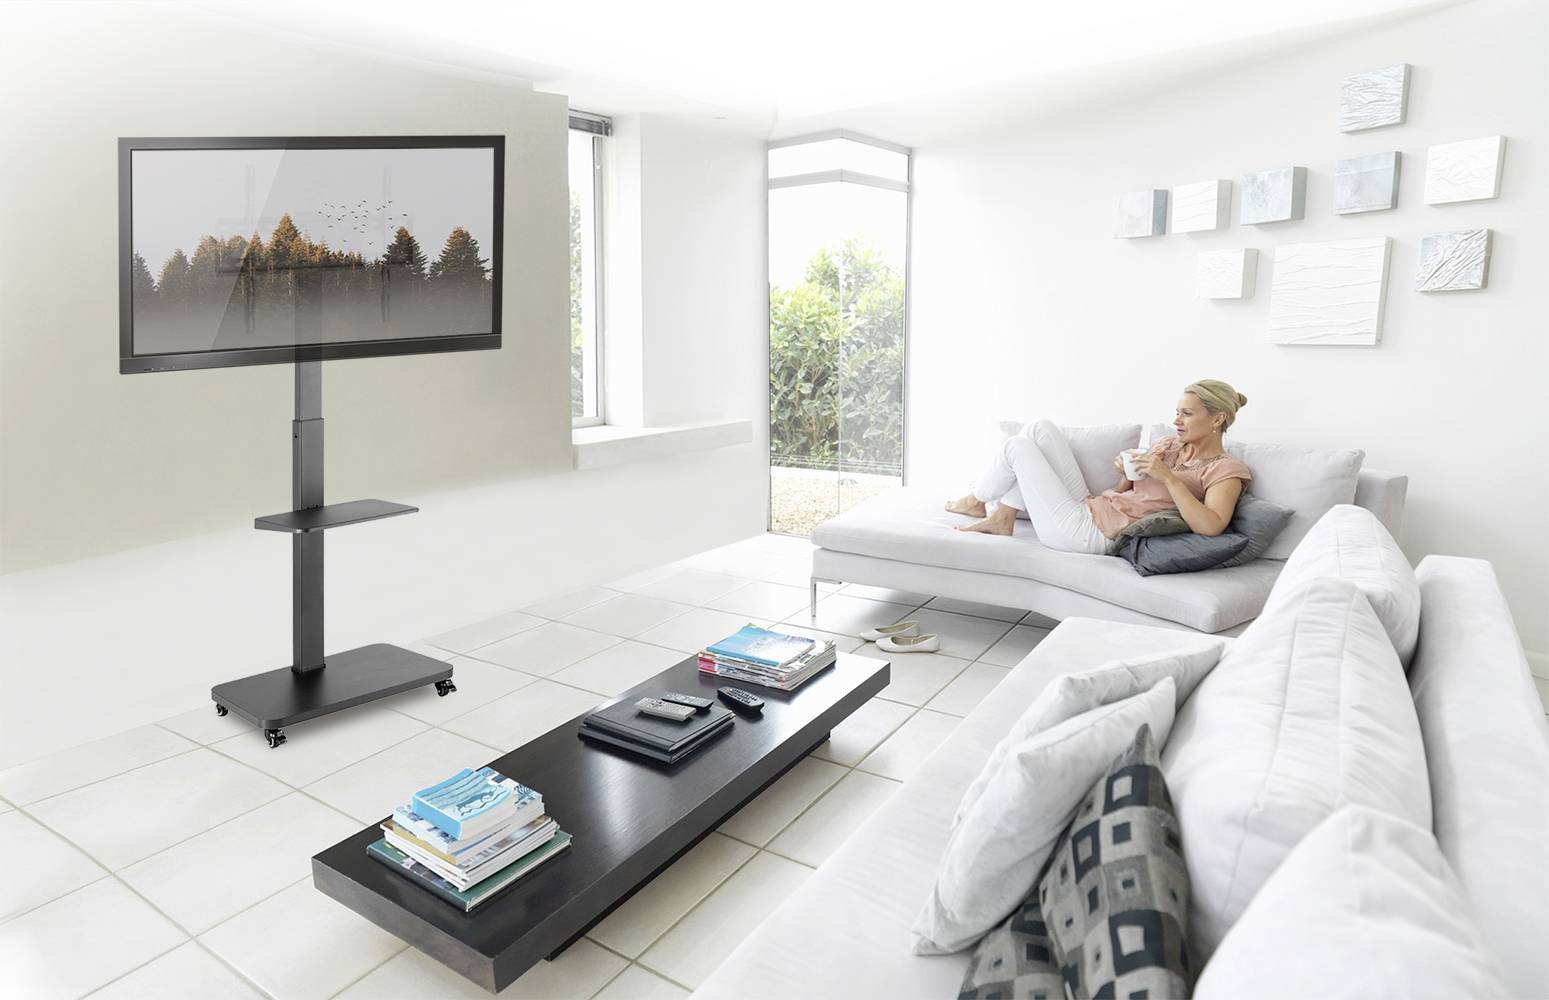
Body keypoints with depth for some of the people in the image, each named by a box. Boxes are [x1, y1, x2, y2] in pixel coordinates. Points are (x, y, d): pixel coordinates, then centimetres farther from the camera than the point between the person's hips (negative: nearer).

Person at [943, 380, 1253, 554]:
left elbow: (1211, 526, -26)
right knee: (1041, 429, 4)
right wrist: (1127, 472, -3)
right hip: (1090, 507, 8)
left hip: (1087, 533, -8)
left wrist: (1167, 476, -25)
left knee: (1017, 445, -6)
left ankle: (977, 500, 22)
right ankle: (1002, 518, 4)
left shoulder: (1226, 470, -7)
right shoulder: (1169, 445, 16)